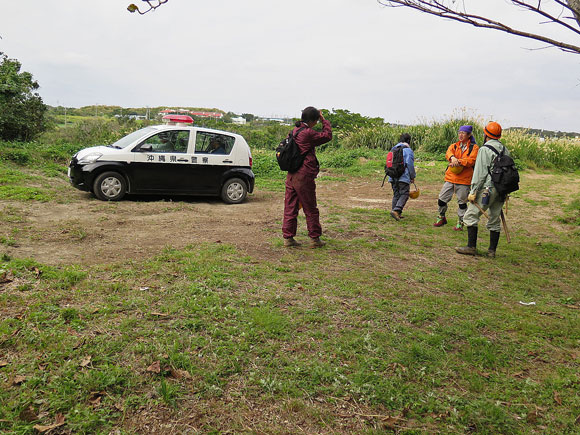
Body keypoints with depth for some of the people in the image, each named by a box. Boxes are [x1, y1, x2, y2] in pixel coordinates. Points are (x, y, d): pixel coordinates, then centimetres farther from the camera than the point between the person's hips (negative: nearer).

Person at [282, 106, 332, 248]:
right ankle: (314, 239, 14)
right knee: (310, 209, 4)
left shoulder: (294, 131, 11)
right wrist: (323, 120, 4)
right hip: (304, 177, -8)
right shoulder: (307, 133, -16)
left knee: (290, 207, 10)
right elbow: (327, 135, -4)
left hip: (291, 176, 8)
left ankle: (288, 237, 13)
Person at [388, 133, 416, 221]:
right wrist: (412, 177, -1)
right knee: (404, 194, -4)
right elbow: (410, 164, -9)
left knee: (396, 195, 13)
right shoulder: (408, 150, -6)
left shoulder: (393, 149, 15)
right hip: (403, 177, -7)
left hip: (393, 177, 7)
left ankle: (396, 213, 13)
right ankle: (396, 210, -21)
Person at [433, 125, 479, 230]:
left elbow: (471, 160, -13)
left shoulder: (474, 147, 2)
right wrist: (453, 158, -33)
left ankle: (460, 223, 16)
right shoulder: (454, 146, 12)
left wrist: (459, 161, -27)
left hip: (464, 179, -3)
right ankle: (441, 218, 26)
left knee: (462, 202, 2)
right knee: (442, 199, 5)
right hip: (451, 177, 3)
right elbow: (448, 153, -10)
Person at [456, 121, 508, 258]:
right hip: (501, 190, 8)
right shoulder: (505, 150, 14)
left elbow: (480, 173, -14)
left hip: (487, 189, -8)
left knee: (471, 216, -1)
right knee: (495, 220, 11)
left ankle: (471, 247, -2)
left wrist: (473, 192, -13)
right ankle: (492, 250, 15)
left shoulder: (485, 149, -9)